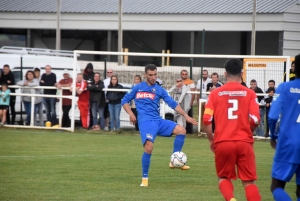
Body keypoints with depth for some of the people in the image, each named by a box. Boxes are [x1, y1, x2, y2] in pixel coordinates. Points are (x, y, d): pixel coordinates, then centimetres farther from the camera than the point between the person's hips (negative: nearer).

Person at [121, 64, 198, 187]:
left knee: (181, 130, -14)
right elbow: (124, 101, 15)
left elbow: (173, 104, 10)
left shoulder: (159, 90, 14)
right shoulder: (138, 88, 9)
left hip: (158, 121, 4)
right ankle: (144, 178, -9)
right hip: (145, 121, -4)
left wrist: (185, 116, 1)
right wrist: (130, 113, -2)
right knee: (149, 147, -24)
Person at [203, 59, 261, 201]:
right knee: (249, 181, 8)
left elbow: (206, 120, -2)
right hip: (244, 142, 0)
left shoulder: (215, 93, 3)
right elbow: (255, 120, -5)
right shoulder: (249, 93, 2)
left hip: (222, 142, 0)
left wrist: (211, 140, 12)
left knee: (224, 178, 18)